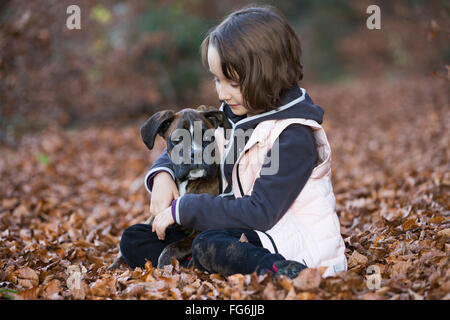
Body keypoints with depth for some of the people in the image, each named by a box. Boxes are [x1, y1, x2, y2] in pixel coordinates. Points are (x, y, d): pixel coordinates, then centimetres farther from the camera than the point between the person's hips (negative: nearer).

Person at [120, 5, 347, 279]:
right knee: (133, 240, -1)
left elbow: (261, 212, -23)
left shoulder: (295, 135, -18)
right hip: (245, 234, 10)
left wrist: (183, 210, -20)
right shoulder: (233, 115, 7)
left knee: (210, 246, -36)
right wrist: (162, 174, -3)